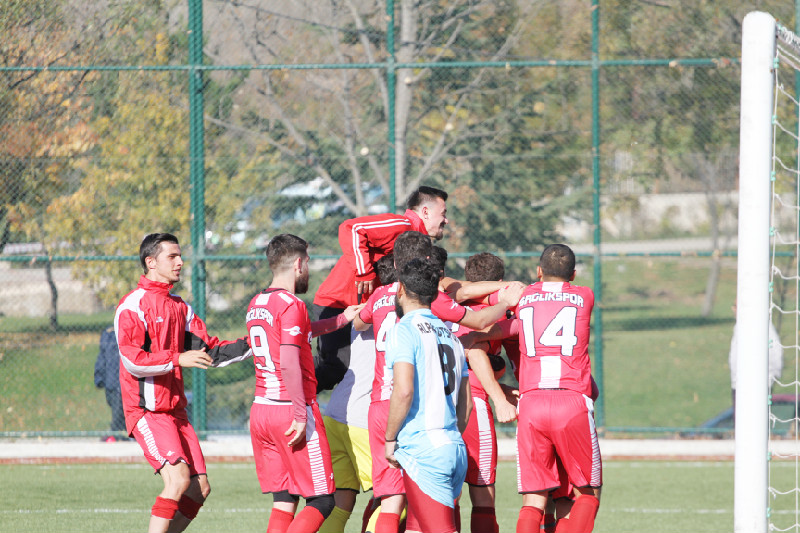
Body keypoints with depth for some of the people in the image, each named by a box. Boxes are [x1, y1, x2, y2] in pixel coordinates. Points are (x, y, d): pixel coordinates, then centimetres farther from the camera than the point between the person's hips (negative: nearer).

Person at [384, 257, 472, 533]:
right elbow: (466, 403, 19)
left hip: (422, 448, -8)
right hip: (455, 447, 8)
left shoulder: (405, 329, -6)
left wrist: (390, 439, -7)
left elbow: (404, 391, -17)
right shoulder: (450, 335, 18)